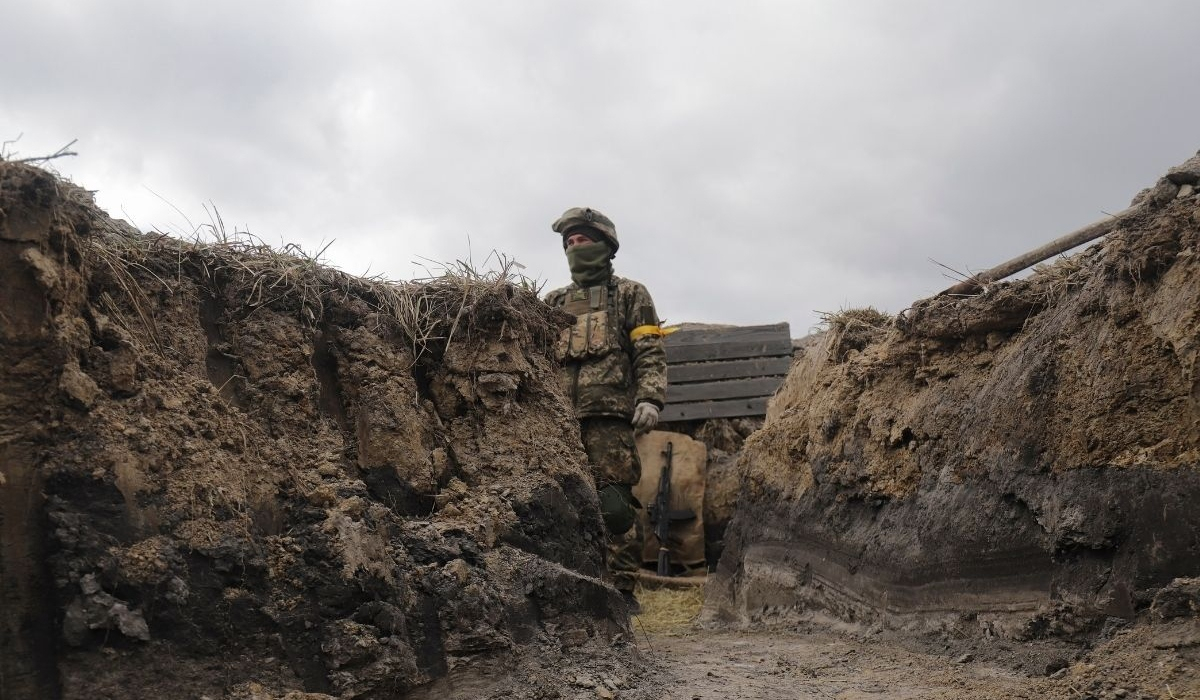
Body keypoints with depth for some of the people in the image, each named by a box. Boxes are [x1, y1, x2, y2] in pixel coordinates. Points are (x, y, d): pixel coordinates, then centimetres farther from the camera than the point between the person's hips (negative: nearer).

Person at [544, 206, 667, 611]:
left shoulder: (629, 295, 13)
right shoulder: (554, 304, 25)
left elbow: (650, 354, 3)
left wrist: (650, 398, -12)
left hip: (608, 414, -4)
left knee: (614, 502, -10)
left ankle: (622, 589, -6)